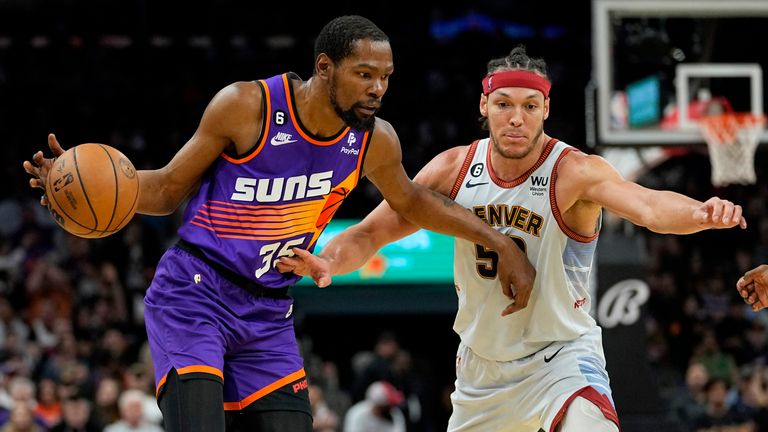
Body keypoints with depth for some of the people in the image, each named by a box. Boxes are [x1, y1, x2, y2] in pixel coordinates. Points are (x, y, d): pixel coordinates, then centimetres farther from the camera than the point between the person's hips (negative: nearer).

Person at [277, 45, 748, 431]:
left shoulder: (573, 172, -20)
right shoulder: (453, 169, -6)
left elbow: (646, 205, -39)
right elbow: (373, 231, -3)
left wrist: (699, 213, -61)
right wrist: (328, 261, -25)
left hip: (561, 352, -5)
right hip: (482, 361, 5)